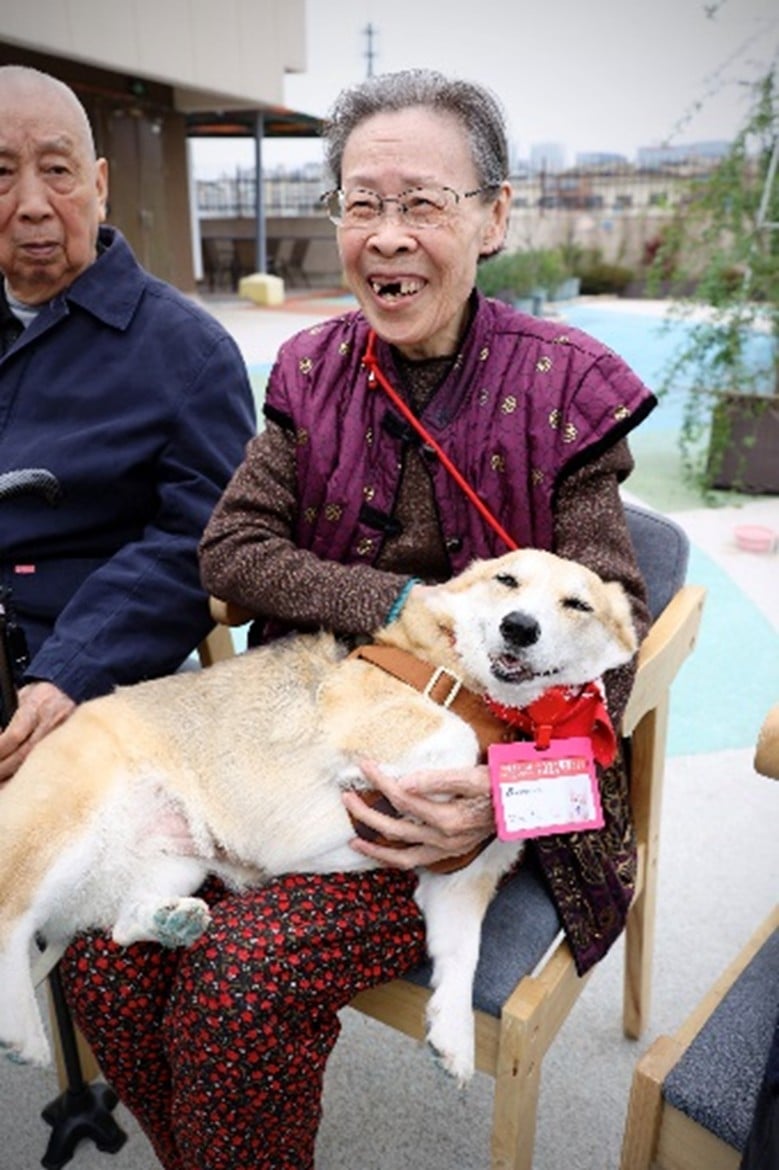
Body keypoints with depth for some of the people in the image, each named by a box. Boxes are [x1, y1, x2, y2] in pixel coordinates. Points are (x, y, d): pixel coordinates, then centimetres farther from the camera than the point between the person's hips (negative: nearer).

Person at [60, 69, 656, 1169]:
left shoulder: (564, 388, -7)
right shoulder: (314, 369, 5)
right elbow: (230, 549, -1)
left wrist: (508, 786, -26)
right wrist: (397, 602, -16)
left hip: (464, 759, -3)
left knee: (243, 979, -22)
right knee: (106, 941, -10)